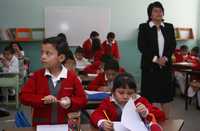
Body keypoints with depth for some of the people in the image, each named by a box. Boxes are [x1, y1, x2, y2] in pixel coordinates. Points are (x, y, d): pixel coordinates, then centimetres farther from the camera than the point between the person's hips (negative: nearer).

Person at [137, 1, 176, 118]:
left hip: (166, 65, 3)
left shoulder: (169, 27, 10)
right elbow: (142, 46, -7)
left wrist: (165, 58, -12)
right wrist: (155, 59, -15)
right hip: (149, 65, -3)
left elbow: (173, 45, 4)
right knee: (149, 95, 1)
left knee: (166, 94, 6)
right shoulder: (143, 27, 0)